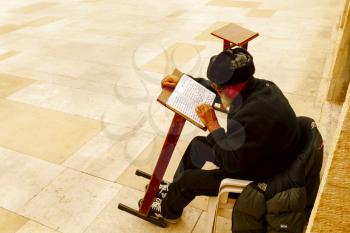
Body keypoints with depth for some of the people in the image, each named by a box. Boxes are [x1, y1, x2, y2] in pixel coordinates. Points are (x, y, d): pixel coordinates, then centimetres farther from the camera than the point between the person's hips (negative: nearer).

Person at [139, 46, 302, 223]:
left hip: (257, 178, -9)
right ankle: (175, 190, 38)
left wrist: (212, 125, -21)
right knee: (198, 144, 16)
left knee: (188, 179, -1)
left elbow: (230, 163, -28)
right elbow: (216, 89, 7)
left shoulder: (253, 115, -39)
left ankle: (168, 211, 33)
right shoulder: (259, 86, -11)